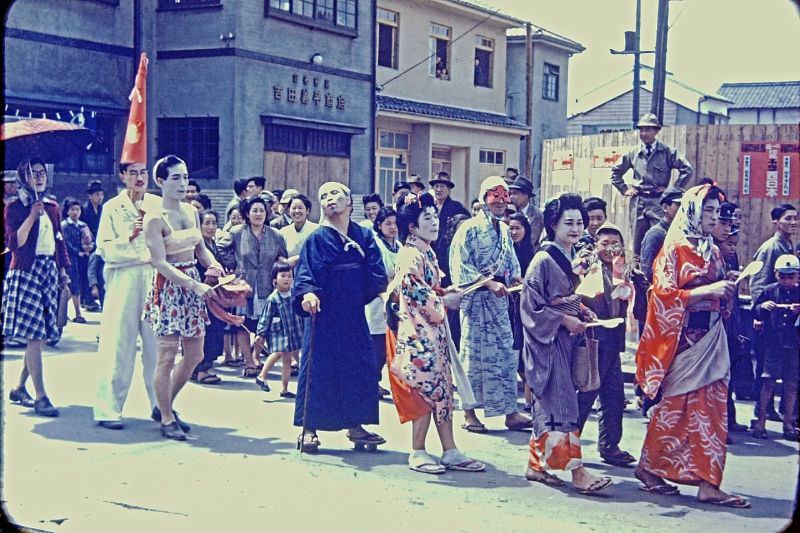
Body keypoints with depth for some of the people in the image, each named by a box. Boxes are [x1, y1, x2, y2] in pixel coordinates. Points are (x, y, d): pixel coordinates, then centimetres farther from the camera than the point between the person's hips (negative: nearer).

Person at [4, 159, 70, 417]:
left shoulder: (52, 206, 15)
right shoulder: (14, 208, -4)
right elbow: (14, 243, -14)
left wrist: (63, 269, 16)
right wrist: (32, 216, -20)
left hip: (49, 272, 7)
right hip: (26, 272, -6)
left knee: (41, 334, 6)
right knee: (34, 335, -11)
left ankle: (19, 388, 20)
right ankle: (41, 397, -11)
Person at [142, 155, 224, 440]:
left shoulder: (192, 211, 9)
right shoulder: (155, 218, -12)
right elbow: (160, 263, -17)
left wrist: (214, 265, -6)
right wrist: (195, 285, -24)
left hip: (193, 284, 7)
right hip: (168, 287, -7)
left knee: (194, 356, 10)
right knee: (167, 357, -3)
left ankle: (164, 406, 28)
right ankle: (167, 419, 10)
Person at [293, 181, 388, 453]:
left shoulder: (364, 236, 10)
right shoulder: (317, 238, -1)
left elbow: (375, 273, 8)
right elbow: (305, 272, -12)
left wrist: (385, 291, -7)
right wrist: (307, 293, -28)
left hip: (354, 314, 4)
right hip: (324, 313, -4)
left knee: (359, 367, 6)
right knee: (318, 369, -3)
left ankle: (355, 425, 18)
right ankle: (309, 429, 5)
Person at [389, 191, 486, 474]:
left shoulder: (428, 253, 15)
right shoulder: (411, 255, -13)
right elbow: (415, 293, -20)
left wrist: (444, 293, 8)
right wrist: (444, 301, -11)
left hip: (434, 331, 9)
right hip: (418, 333, -9)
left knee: (442, 390, 8)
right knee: (428, 391, -5)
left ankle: (450, 451, 12)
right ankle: (417, 453, 5)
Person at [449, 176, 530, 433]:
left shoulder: (504, 229, 14)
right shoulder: (470, 228, -8)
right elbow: (461, 266, -14)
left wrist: (516, 278, 2)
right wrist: (489, 283, -20)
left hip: (500, 299, 7)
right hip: (477, 298, -7)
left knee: (506, 352, 5)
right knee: (474, 353, -1)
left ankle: (510, 411, 9)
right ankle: (469, 412, 8)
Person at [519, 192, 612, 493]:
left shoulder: (575, 259, 11)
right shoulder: (543, 260, -13)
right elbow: (530, 307, -14)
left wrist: (582, 313, 6)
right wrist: (563, 320, -16)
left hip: (567, 338, 8)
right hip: (548, 341, -8)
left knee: (548, 404, 11)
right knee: (562, 403, -10)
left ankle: (536, 465, 17)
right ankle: (576, 470, -11)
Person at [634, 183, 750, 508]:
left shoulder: (712, 251, 14)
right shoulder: (675, 248, -6)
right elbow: (664, 294, -14)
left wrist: (726, 291, 2)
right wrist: (707, 290, -19)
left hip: (710, 337, 7)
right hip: (681, 337, -6)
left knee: (712, 408, 1)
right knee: (675, 405, 1)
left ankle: (708, 483, 3)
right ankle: (649, 466, 18)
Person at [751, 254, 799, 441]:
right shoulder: (769, 291, 4)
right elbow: (755, 313, 11)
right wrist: (762, 306, -10)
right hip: (772, 343, -1)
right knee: (768, 382, -4)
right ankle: (760, 421, 4)